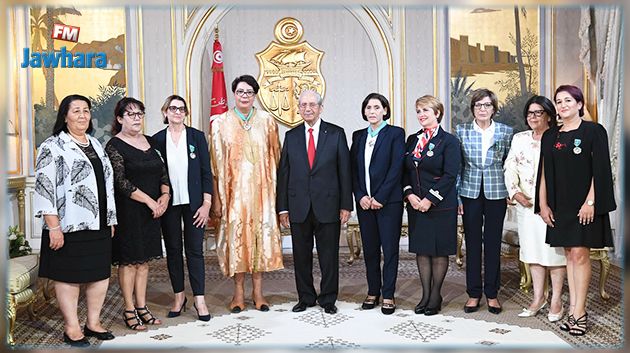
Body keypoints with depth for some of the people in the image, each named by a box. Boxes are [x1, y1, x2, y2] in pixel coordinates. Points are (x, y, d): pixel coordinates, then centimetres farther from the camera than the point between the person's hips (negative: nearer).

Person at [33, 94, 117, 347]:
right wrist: (53, 226, -17)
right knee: (69, 277, 3)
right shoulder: (52, 146, -6)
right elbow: (44, 187, -12)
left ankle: (93, 322, 25)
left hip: (99, 224, 7)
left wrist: (111, 220, 17)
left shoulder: (95, 145, 15)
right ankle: (72, 328, 17)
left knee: (101, 274, 10)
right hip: (70, 227, -6)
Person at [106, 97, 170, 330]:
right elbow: (121, 182, -16)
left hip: (151, 211, 6)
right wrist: (150, 201, -17)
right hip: (128, 212, -6)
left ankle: (142, 307, 21)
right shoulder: (115, 145, -8)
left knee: (144, 260, 11)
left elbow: (162, 172, 13)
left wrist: (165, 195, -5)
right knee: (129, 260, 1)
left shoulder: (149, 141, 11)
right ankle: (129, 311, 12)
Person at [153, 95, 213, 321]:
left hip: (193, 203, -1)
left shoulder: (197, 137, 1)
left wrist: (206, 204, -6)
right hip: (169, 204, 1)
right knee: (173, 250, 9)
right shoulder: (157, 140, 3)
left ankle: (199, 299, 9)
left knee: (194, 250, 1)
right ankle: (179, 297, 22)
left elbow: (206, 172, 0)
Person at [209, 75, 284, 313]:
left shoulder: (267, 121, 5)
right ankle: (239, 292, 16)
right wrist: (216, 197, -5)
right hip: (234, 190, -1)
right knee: (235, 236, 2)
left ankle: (258, 291, 17)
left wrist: (276, 190, 0)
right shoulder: (221, 123, 2)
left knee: (261, 234, 4)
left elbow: (275, 158, 7)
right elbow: (216, 163, 0)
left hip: (261, 190, 1)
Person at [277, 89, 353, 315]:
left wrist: (346, 205, -4)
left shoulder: (336, 134, 3)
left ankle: (328, 299, 21)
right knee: (301, 256, 9)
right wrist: (282, 207, 2)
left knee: (329, 256, 6)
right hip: (299, 206, 2)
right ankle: (305, 297, 24)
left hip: (328, 205, -2)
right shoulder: (291, 136, 8)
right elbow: (283, 173, 7)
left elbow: (344, 171, 1)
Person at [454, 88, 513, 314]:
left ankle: (492, 293, 18)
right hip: (470, 193, 0)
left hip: (496, 193, 0)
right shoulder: (462, 131, 3)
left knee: (493, 244, 6)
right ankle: (474, 293, 16)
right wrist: (456, 196, -1)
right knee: (472, 243, 5)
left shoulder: (505, 132, 4)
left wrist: (511, 191, 3)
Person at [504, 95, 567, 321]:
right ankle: (538, 298, 22)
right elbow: (510, 167, 8)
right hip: (526, 203, 4)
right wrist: (515, 192, -7)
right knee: (533, 250, 10)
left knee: (554, 251, 2)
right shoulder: (519, 139, 11)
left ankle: (556, 300, 14)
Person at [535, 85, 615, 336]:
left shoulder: (594, 131, -2)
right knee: (570, 254, 8)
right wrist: (543, 204, 5)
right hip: (560, 205, 4)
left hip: (584, 204, -4)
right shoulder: (550, 137, 10)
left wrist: (590, 202, -14)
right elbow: (544, 172, 10)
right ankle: (573, 308, 13)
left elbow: (600, 170, -7)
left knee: (579, 254, -6)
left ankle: (579, 312, 2)